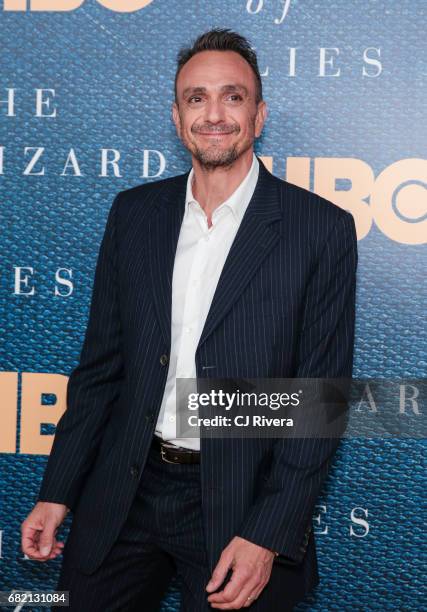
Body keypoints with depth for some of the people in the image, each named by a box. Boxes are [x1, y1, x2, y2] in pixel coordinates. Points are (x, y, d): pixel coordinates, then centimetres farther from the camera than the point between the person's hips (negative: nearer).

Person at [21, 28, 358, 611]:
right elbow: (101, 363, 8)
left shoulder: (322, 228, -8)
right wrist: (57, 492, 4)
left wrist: (268, 537, -14)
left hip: (239, 506, -3)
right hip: (125, 494, 4)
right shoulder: (134, 212, 4)